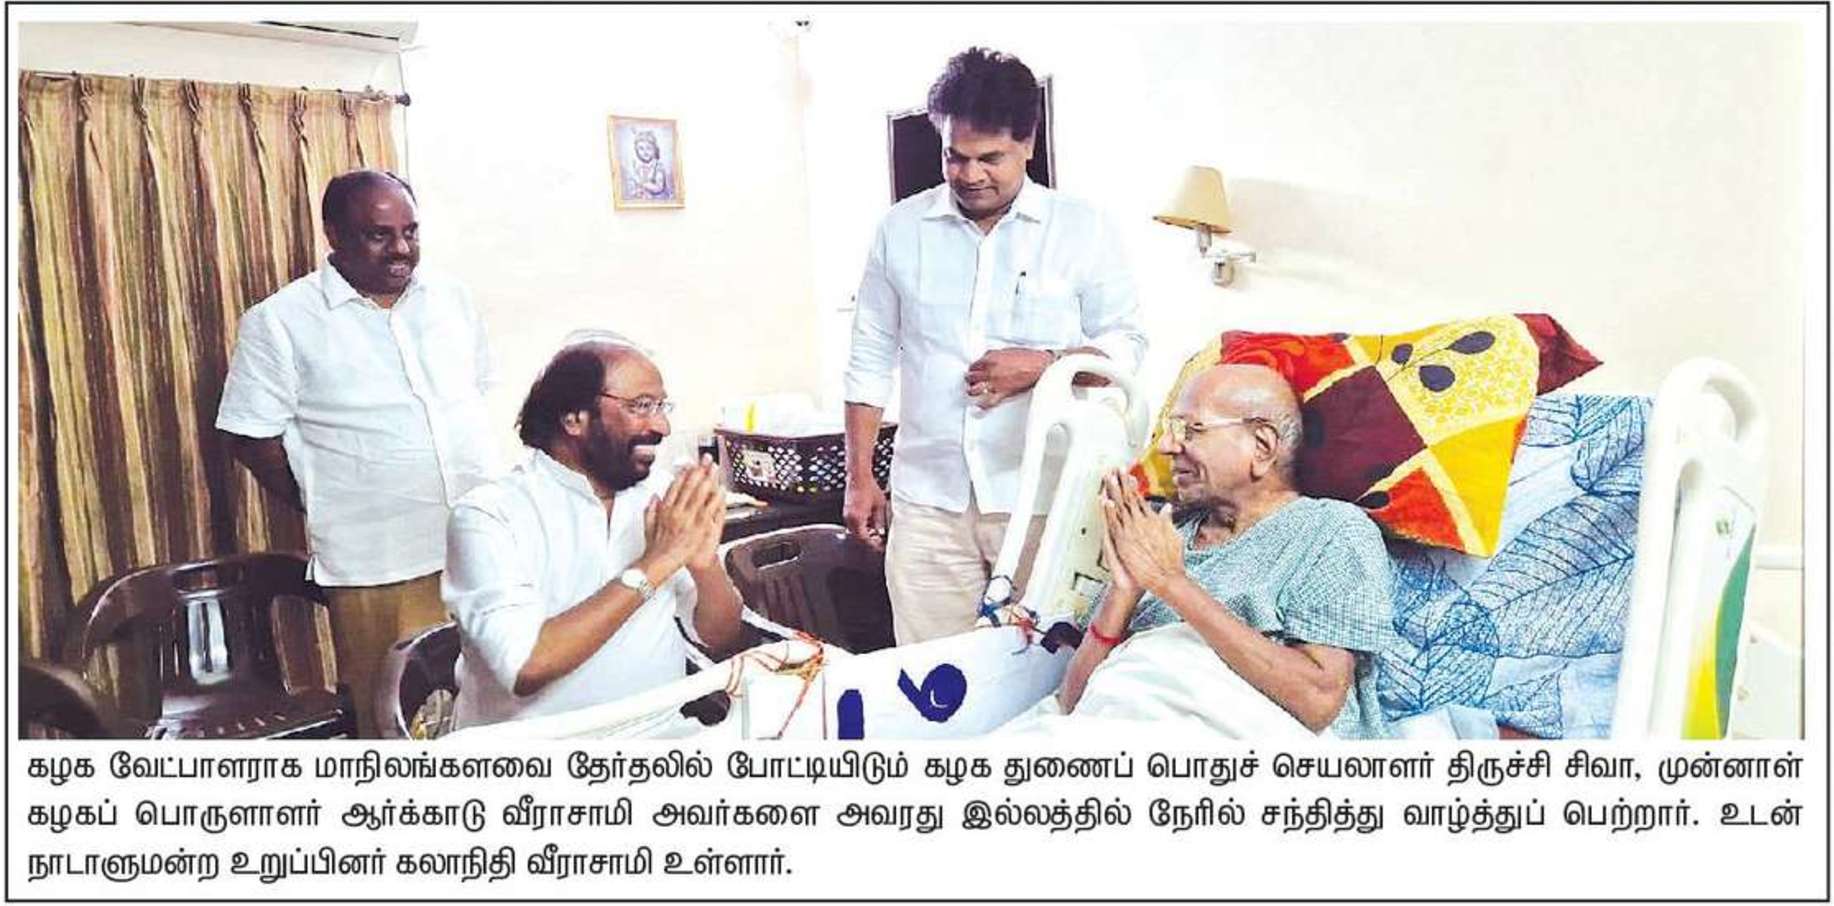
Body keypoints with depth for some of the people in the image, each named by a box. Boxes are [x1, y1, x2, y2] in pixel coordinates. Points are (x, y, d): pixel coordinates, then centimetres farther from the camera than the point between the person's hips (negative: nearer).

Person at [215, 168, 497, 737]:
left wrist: (484, 490, 13)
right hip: (378, 565, -4)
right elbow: (251, 436, -1)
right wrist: (324, 507, 2)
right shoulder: (281, 321, -4)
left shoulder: (451, 299, 9)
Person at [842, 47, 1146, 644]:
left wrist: (1045, 365, -14)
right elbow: (871, 358, 10)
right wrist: (859, 478, 7)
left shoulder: (1081, 230, 2)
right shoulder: (901, 228, 7)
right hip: (926, 503, 2)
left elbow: (1127, 343, 5)